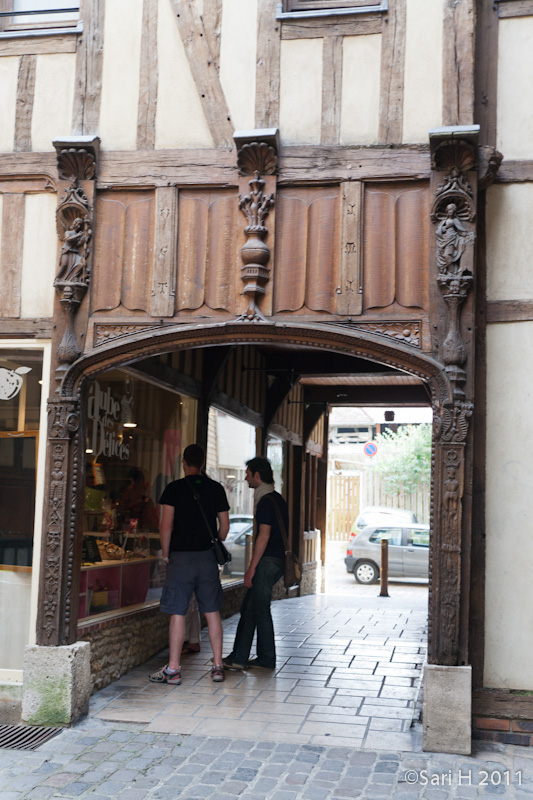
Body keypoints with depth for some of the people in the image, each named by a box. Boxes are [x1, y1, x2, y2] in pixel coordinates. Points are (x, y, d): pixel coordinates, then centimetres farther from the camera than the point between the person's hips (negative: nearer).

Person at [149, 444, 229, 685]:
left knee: (178, 613, 1)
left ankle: (173, 669, 6)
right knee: (212, 612, 9)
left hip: (181, 557, -3)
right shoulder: (216, 488, 5)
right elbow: (225, 524, 8)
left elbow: (166, 525, -9)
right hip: (208, 557, 3)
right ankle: (217, 666, 13)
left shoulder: (174, 488, -5)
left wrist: (165, 554, 1)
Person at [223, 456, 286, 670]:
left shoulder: (266, 501, -14)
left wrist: (252, 568, -17)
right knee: (248, 608, 11)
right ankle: (238, 657, 15)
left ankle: (267, 658, 7)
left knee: (260, 610, -1)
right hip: (276, 560, 10)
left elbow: (264, 536, -19)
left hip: (266, 562, -10)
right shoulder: (277, 499, 17)